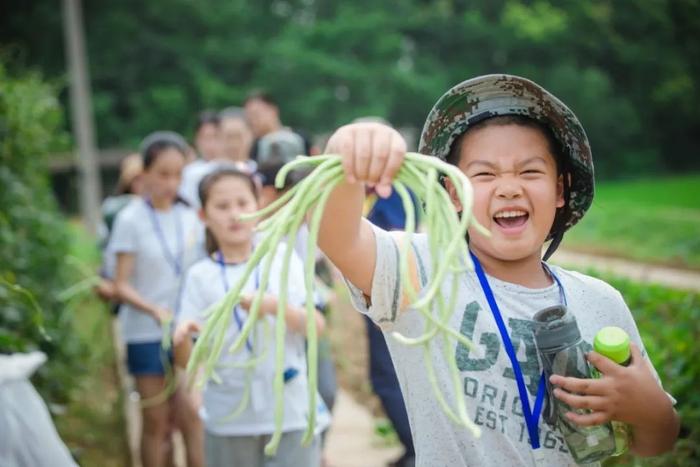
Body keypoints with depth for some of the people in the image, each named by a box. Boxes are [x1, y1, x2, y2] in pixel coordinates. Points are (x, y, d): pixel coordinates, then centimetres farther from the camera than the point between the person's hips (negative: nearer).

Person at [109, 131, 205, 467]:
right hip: (146, 333, -2)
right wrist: (155, 310, -25)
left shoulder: (189, 217, 4)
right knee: (156, 421, 5)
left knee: (191, 416, -2)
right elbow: (122, 285, -10)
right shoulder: (131, 219, -6)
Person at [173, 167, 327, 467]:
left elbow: (317, 326, -5)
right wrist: (182, 337, -26)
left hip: (290, 412, 0)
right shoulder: (200, 276, 0)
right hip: (229, 419, 1)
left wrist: (274, 306, -23)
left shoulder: (283, 259, 1)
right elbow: (188, 361, -3)